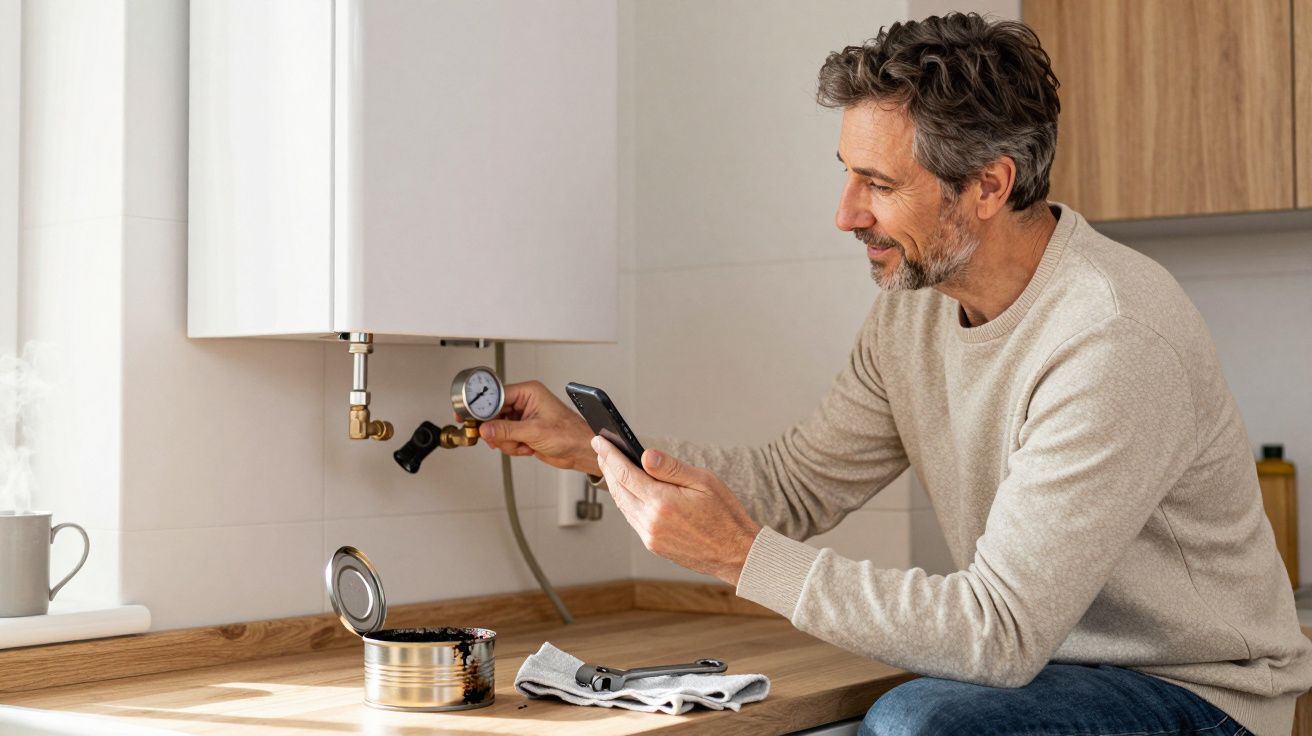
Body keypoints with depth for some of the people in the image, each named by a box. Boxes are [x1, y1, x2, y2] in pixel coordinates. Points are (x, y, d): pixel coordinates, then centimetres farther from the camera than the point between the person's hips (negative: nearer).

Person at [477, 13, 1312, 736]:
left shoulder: (1114, 344, -26)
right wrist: (594, 447, -1)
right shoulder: (915, 306, 0)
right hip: (1039, 661, 7)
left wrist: (742, 555, -28)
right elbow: (796, 483, 9)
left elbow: (1000, 633, -28)